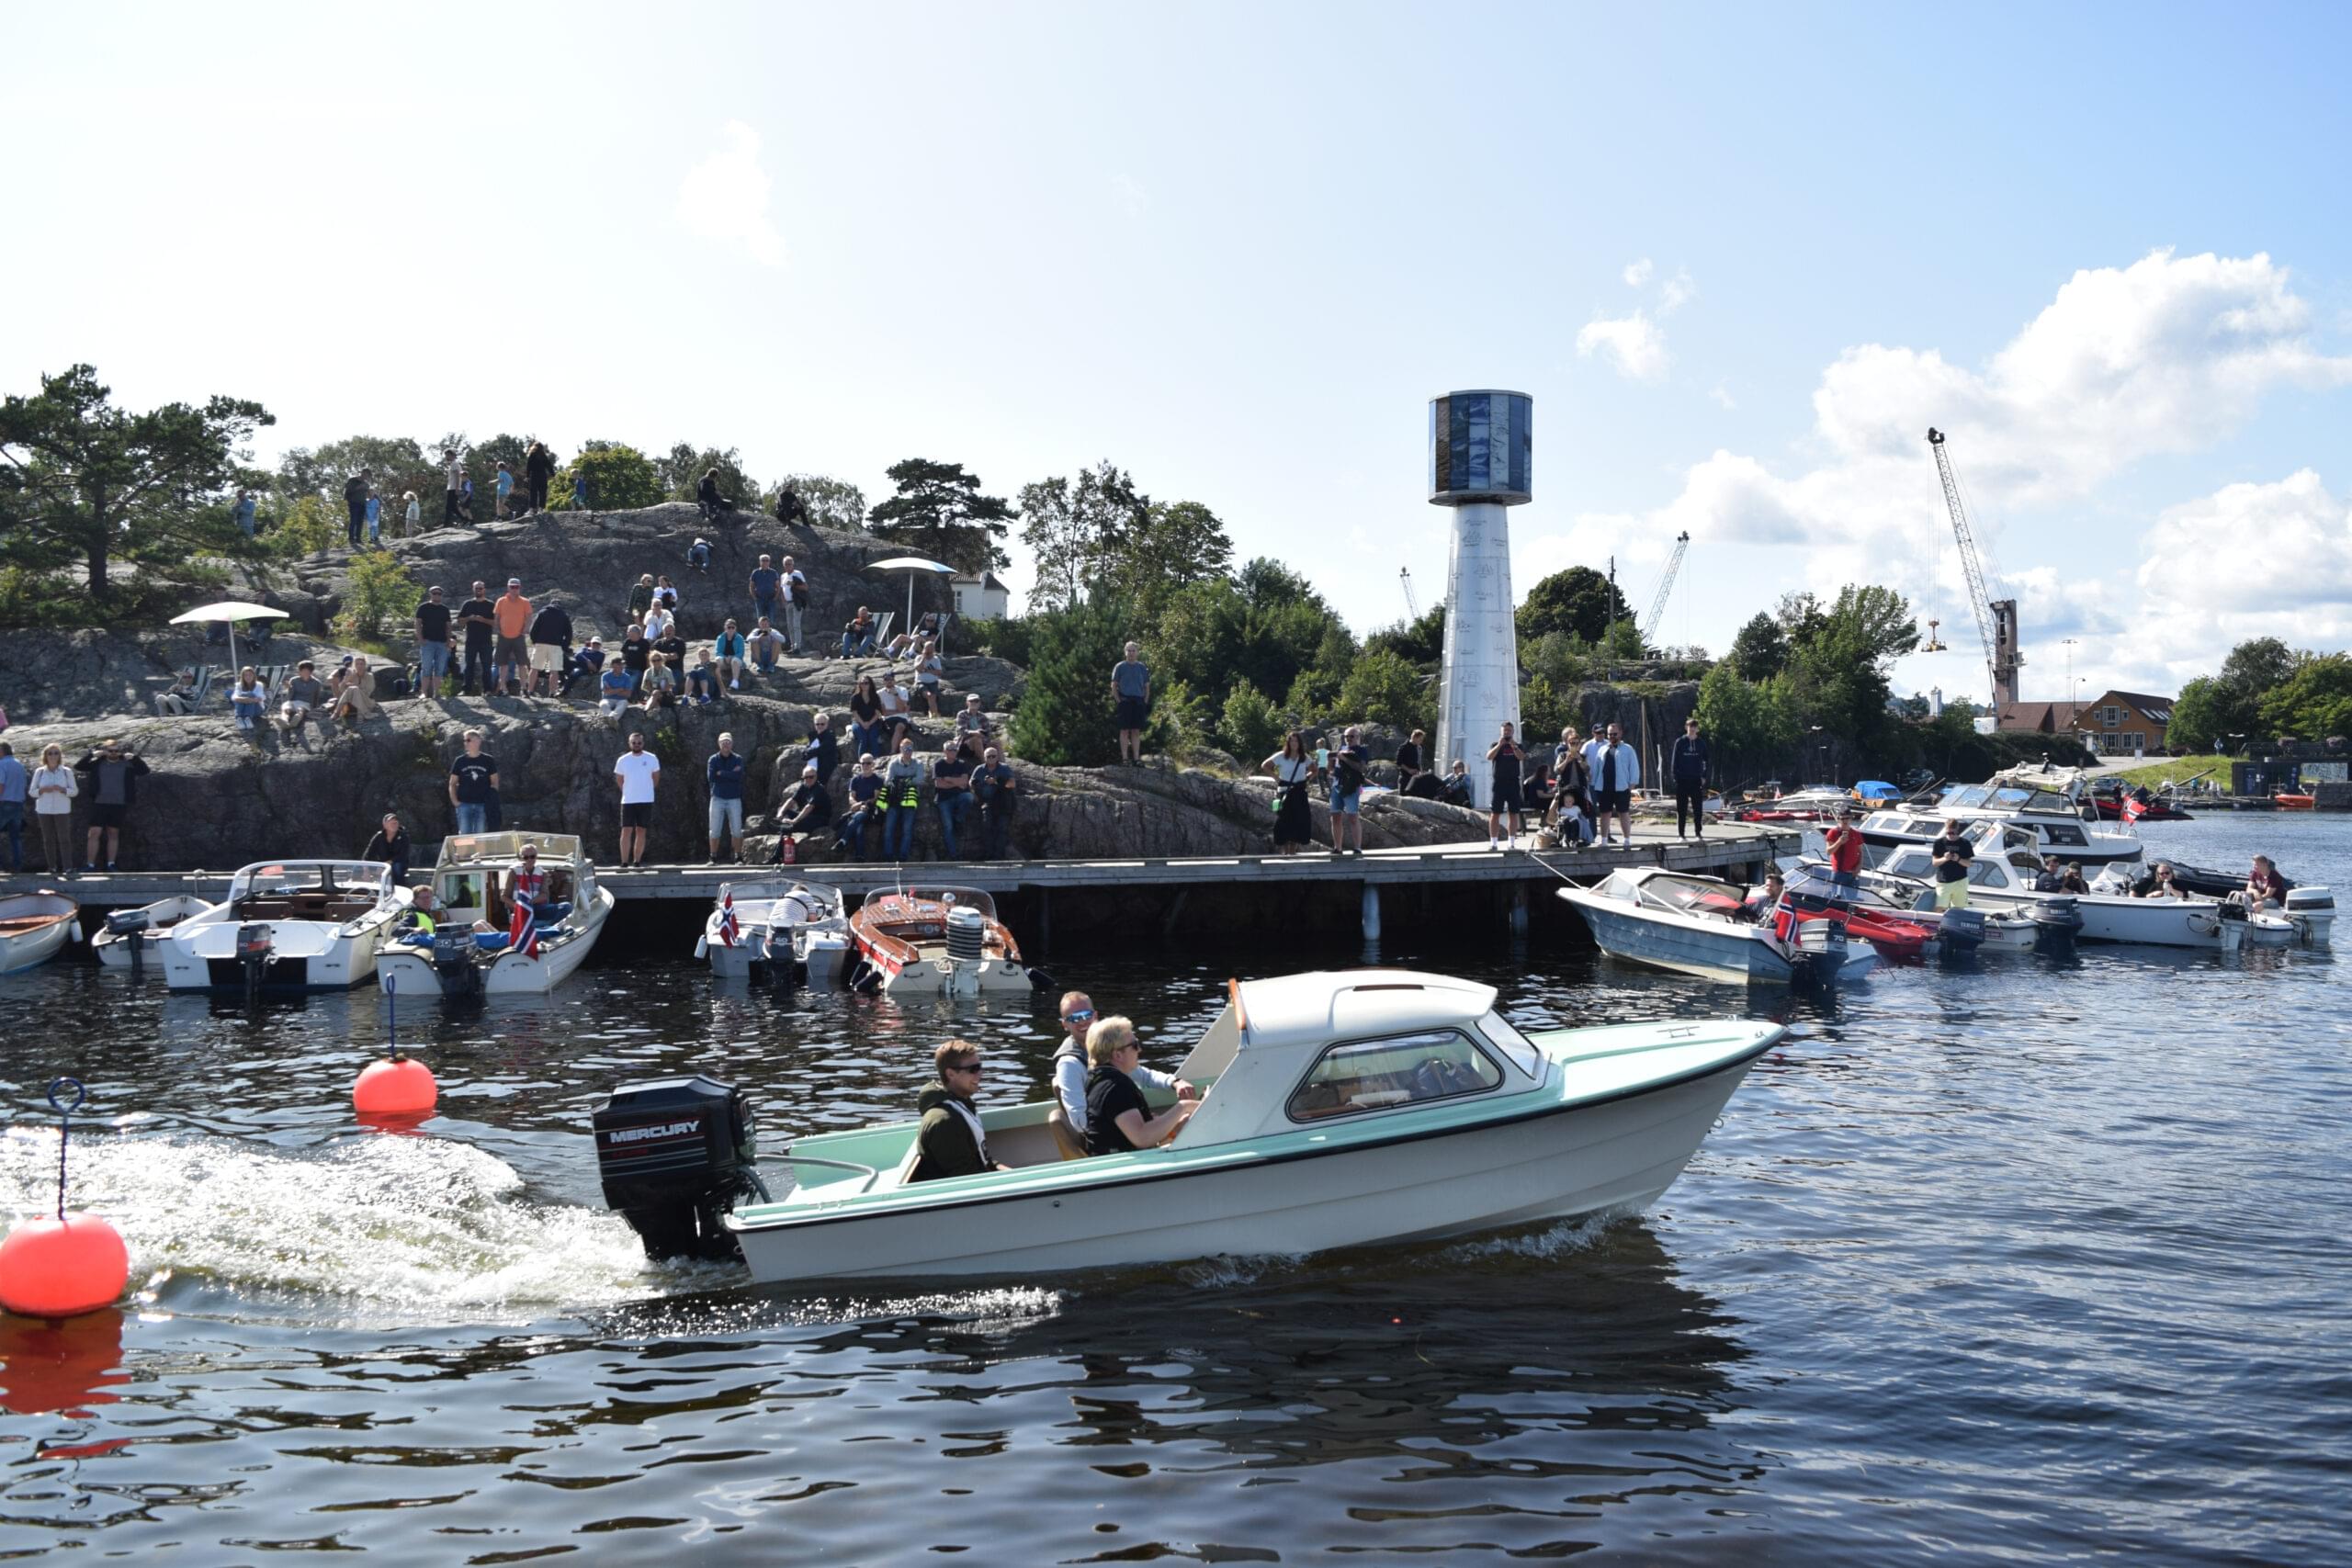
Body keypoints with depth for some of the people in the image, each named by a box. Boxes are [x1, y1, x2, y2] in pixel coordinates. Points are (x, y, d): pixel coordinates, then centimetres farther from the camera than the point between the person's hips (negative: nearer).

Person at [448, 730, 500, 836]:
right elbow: (452, 783, 10)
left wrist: (492, 798, -5)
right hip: (464, 804, 1)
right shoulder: (460, 761, 6)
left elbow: (495, 782, 8)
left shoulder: (488, 760, 4)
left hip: (482, 805, -1)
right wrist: (454, 801, -1)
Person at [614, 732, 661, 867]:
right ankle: (624, 864, -8)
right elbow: (619, 779, 14)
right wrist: (629, 791, 11)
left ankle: (637, 862, 11)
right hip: (628, 801, 0)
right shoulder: (623, 760, 0)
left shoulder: (652, 759, -1)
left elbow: (656, 778, 11)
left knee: (641, 831, 5)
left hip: (646, 800, 0)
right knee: (626, 831, -7)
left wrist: (647, 790, 11)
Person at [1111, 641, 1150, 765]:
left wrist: (1145, 702, 4)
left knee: (1136, 731, 4)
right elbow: (1114, 685, 4)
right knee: (1125, 730, -4)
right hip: (1125, 701, -3)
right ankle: (1125, 757, -3)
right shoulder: (1120, 666, 3)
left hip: (1139, 701, 3)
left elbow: (1147, 686, 15)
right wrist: (1118, 700, -7)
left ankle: (1136, 758, 6)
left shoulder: (1142, 667, 11)